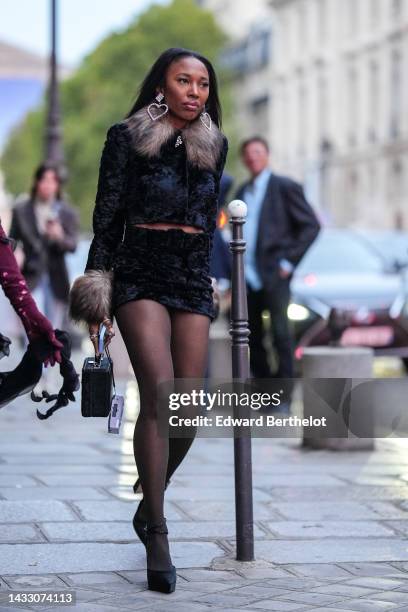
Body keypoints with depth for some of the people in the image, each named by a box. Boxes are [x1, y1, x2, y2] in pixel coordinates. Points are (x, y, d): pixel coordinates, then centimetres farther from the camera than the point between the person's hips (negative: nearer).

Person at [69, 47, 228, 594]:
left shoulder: (214, 145, 13)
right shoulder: (127, 138, 1)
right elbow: (107, 216, -1)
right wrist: (97, 287, -6)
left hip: (193, 280, 4)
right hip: (140, 274, -4)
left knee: (187, 413, -2)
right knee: (160, 393, -22)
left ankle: (150, 500, 26)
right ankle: (157, 537, -20)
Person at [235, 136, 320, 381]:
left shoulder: (284, 187, -1)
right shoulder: (242, 192, 18)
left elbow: (311, 225, -5)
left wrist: (288, 262, -9)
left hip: (273, 276, -6)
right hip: (247, 277, 6)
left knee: (281, 333, -8)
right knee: (252, 336, 8)